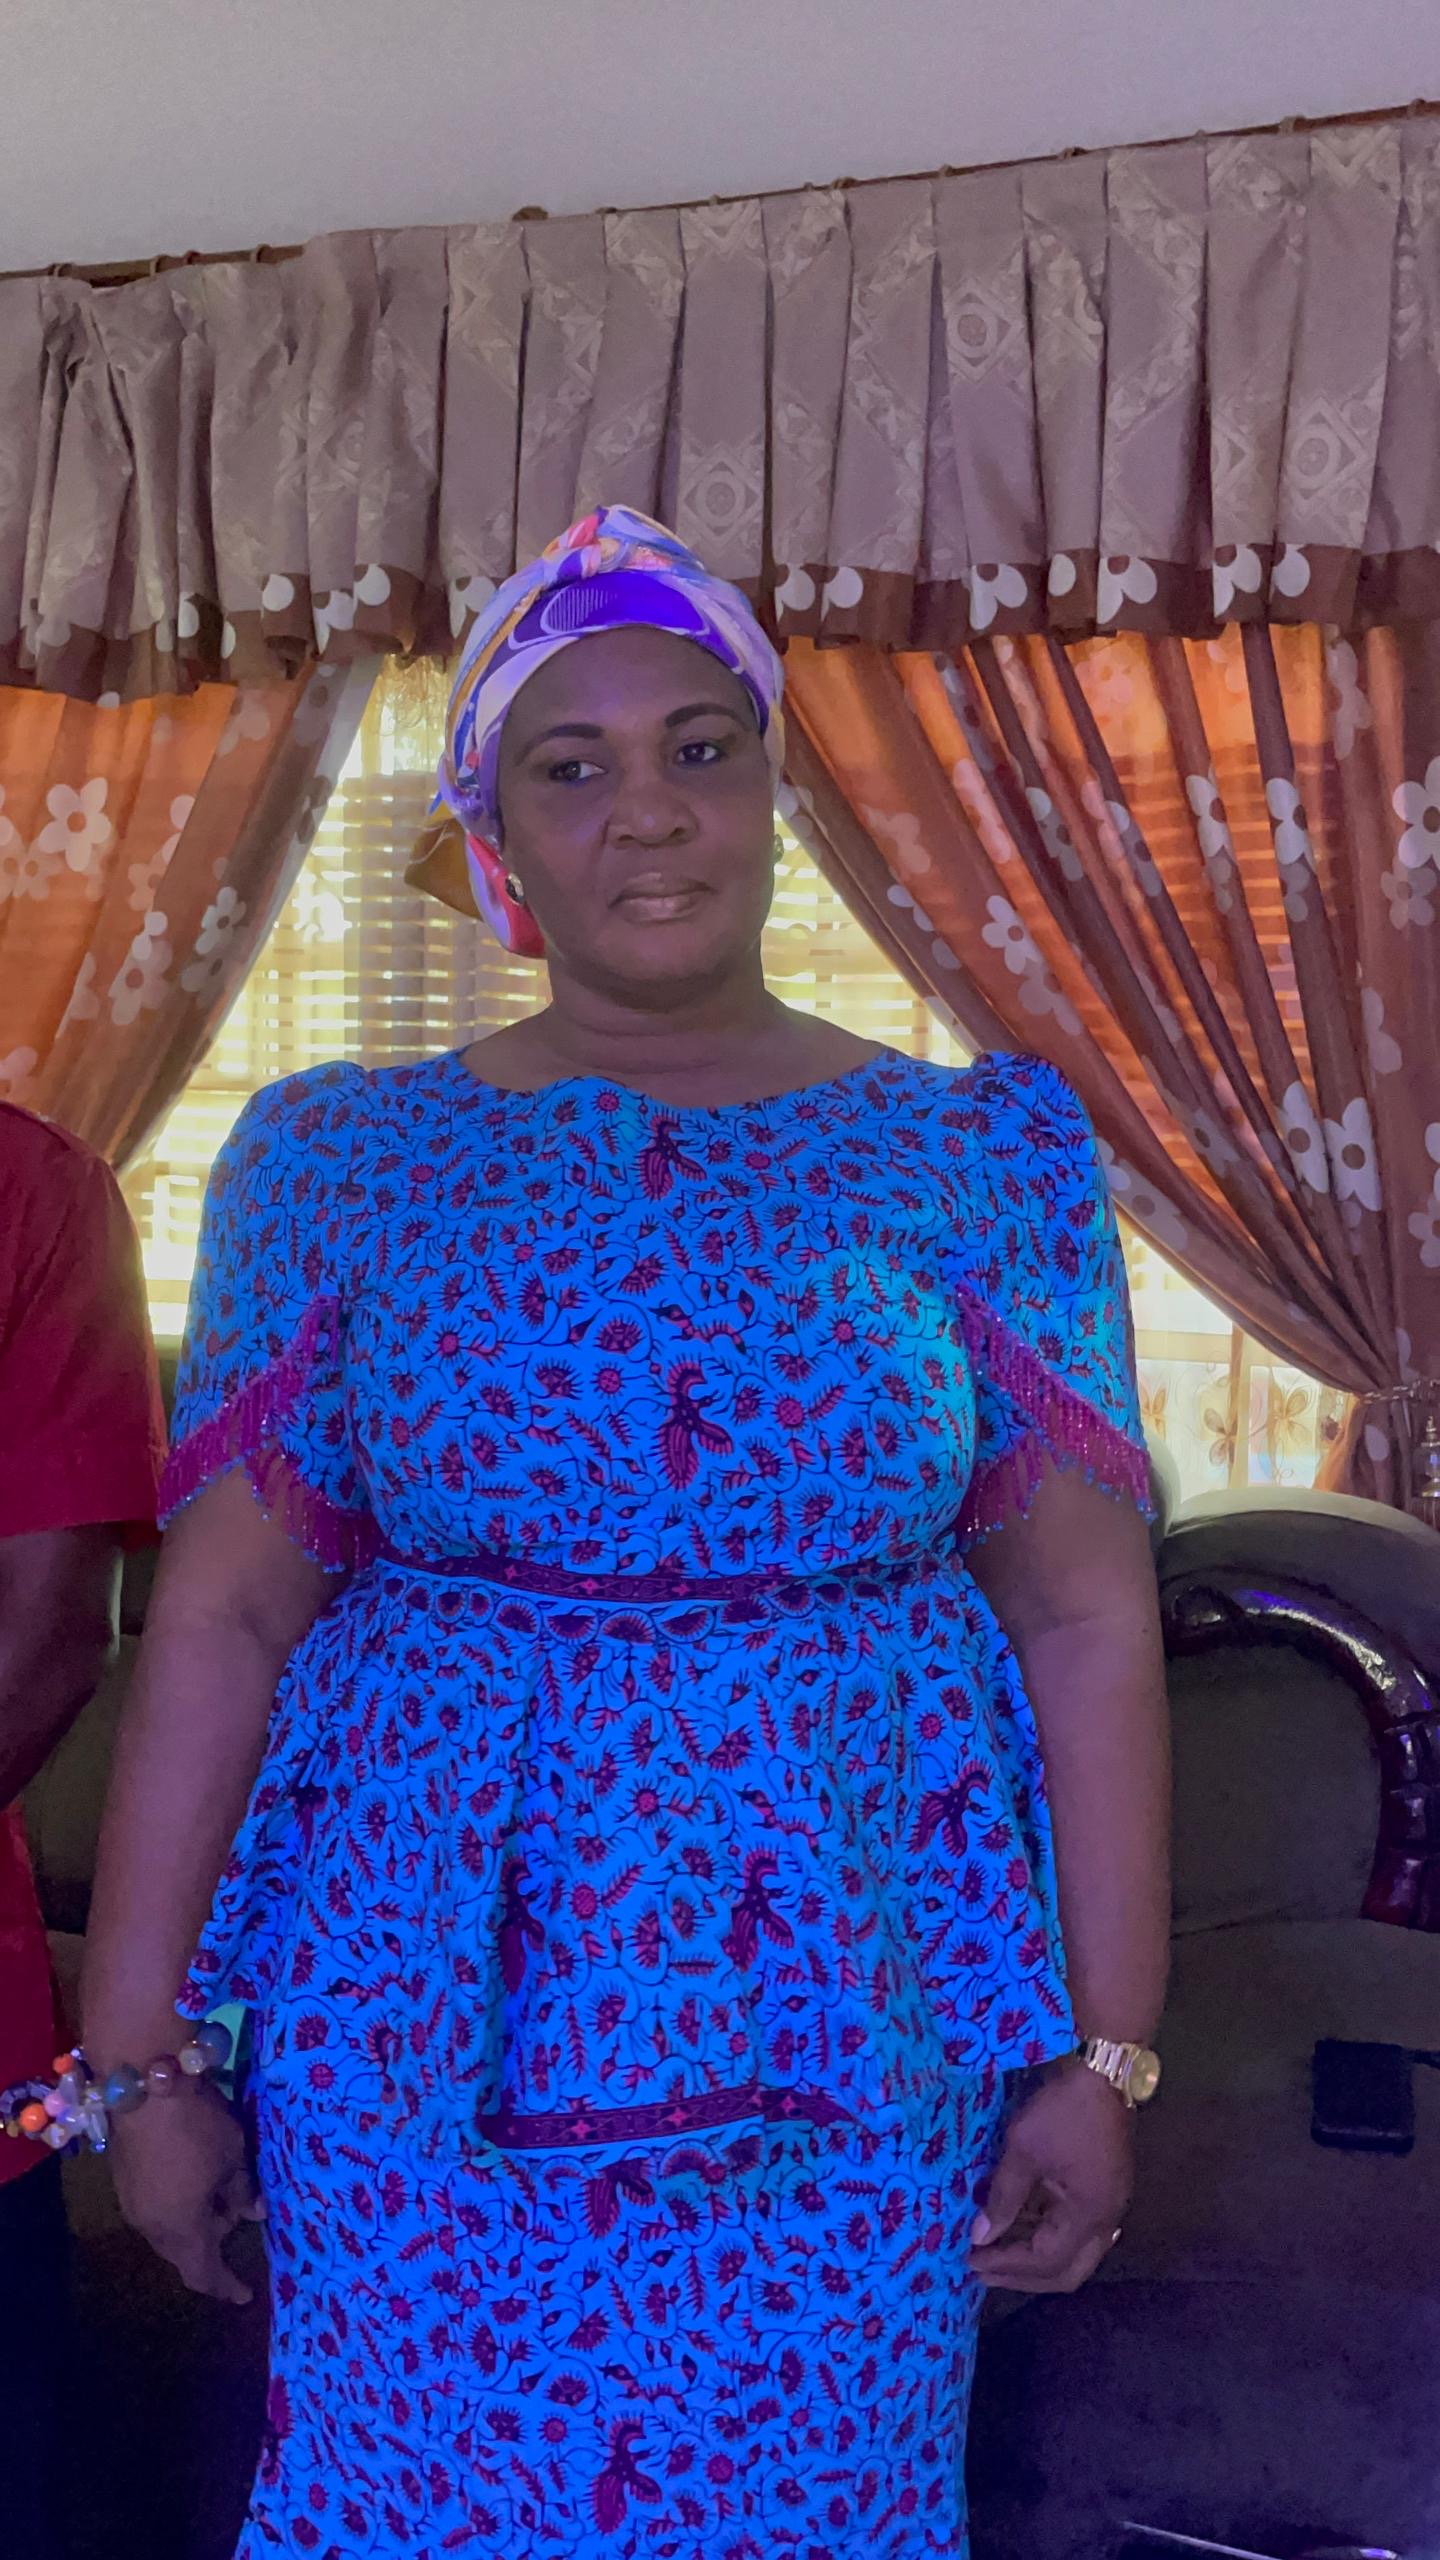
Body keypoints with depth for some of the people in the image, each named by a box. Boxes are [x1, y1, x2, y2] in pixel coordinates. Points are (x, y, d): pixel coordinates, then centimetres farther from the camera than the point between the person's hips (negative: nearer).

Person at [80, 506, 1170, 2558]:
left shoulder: (978, 1158, -1)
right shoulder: (347, 1165, 0)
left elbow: (1089, 1619, -2)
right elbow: (218, 1622, -2)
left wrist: (1105, 2055, -5)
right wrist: (138, 2059, -3)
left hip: (855, 2034, 0)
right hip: (413, 2039, 1)